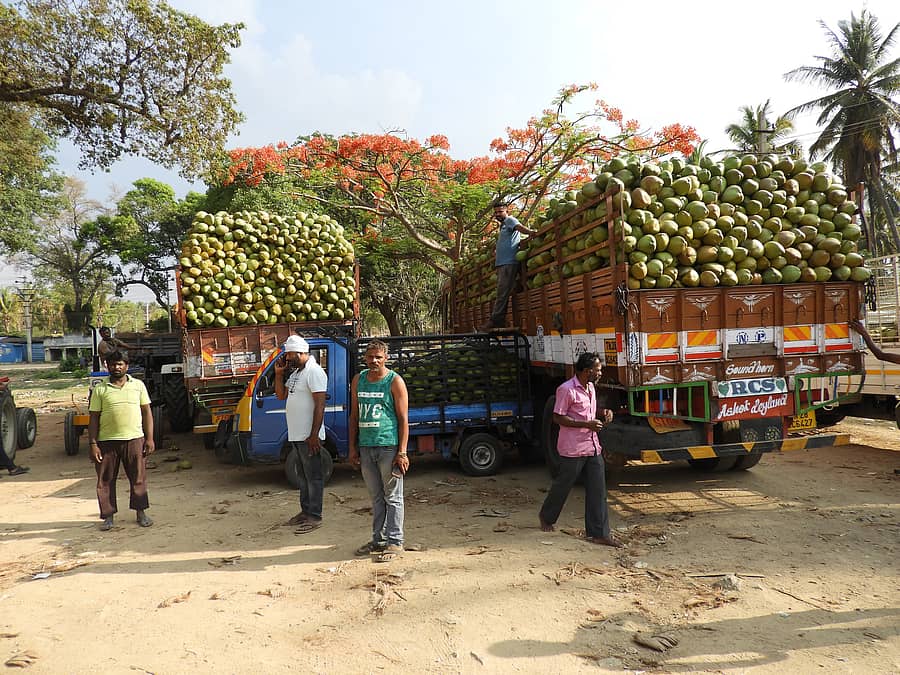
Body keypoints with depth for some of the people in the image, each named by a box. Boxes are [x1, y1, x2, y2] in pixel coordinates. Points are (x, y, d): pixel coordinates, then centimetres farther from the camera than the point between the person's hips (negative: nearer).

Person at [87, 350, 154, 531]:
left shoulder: (138, 385, 7)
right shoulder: (100, 389, 4)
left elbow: (147, 412, 7)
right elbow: (93, 418, 3)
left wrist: (149, 438, 1)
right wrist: (93, 444, -5)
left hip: (134, 439, 1)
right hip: (107, 441, 0)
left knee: (138, 477, 6)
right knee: (106, 480, 5)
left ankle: (141, 512, 19)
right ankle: (108, 516, 18)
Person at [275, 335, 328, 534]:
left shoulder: (314, 372, -15)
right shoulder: (295, 372, 16)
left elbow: (320, 405, -20)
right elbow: (281, 395, 22)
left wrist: (314, 435, -24)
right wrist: (278, 374, 7)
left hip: (308, 436, -10)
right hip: (296, 435, 10)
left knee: (313, 476, -2)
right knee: (303, 475, 17)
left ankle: (314, 517, 3)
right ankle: (305, 511, 28)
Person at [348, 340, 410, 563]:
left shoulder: (395, 382, -5)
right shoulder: (358, 381, 10)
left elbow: (403, 419, -7)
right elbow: (354, 416, 15)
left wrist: (402, 452, -13)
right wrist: (353, 447, 10)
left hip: (388, 446, -5)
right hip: (366, 447, 5)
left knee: (393, 497, 2)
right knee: (376, 497, 14)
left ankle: (395, 542, 10)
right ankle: (378, 539, 24)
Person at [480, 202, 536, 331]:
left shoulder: (510, 220, 1)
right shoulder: (503, 226, 30)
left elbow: (519, 227, -20)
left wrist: (530, 232, -39)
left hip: (509, 262, -11)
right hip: (501, 263, 11)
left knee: (502, 293, -14)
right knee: (501, 294, 7)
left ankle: (495, 321, -19)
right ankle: (498, 321, 8)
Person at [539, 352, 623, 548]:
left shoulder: (590, 388, 12)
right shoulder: (566, 389, -15)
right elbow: (558, 417, -15)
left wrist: (602, 414, 5)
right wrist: (586, 424, -19)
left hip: (593, 447, 7)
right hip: (572, 449, -7)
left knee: (598, 491, 4)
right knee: (562, 485, 9)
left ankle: (599, 533, 9)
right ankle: (546, 517, 33)